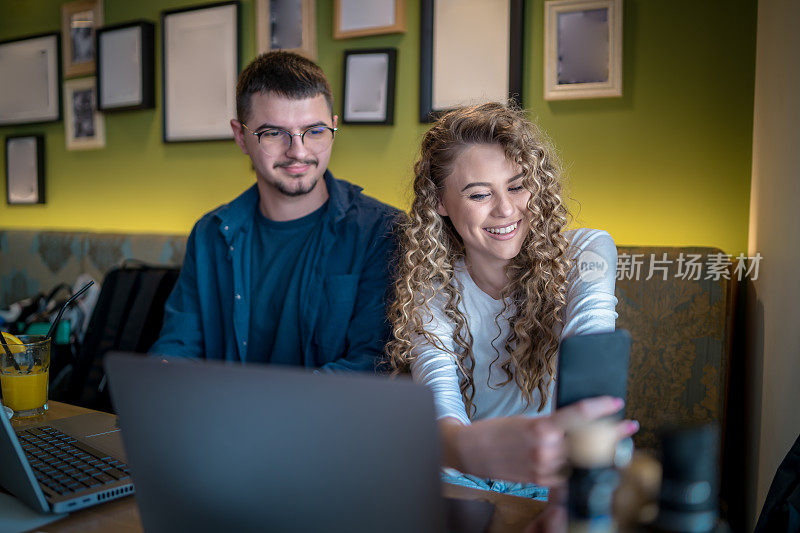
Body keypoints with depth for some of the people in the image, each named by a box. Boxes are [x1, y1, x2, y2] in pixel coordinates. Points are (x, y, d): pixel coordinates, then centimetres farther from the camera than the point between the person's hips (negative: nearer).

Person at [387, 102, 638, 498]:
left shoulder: (586, 255, -4)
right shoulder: (431, 288, -3)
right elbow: (438, 395, -23)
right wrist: (467, 447, -50)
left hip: (556, 483, 1)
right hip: (462, 482, 0)